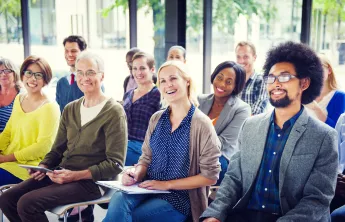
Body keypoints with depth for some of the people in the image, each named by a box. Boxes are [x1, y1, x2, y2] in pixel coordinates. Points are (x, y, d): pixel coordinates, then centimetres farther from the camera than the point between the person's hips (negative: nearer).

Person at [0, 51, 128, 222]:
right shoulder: (70, 109, 14)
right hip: (61, 173, 7)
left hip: (90, 181, -7)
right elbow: (58, 149, 16)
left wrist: (76, 175, -20)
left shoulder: (114, 112, -8)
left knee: (27, 203, -23)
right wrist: (43, 166, -5)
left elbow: (115, 163, -12)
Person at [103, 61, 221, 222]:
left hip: (179, 197, -4)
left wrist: (167, 184, -13)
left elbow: (210, 176, -9)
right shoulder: (156, 119, 8)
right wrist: (136, 174, -9)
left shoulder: (201, 124, -8)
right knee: (118, 201, -29)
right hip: (148, 188, 4)